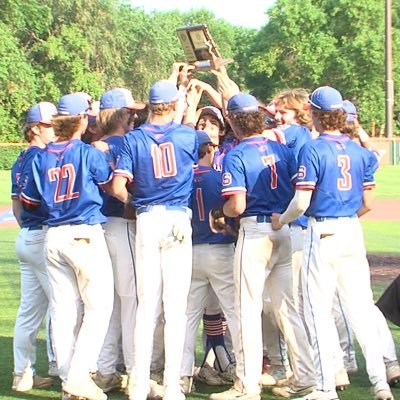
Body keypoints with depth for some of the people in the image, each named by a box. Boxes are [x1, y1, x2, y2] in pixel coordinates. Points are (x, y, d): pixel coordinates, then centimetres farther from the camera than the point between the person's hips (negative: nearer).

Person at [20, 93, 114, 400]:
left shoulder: (41, 158, 6)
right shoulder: (89, 153, -8)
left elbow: (28, 201, 12)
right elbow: (109, 184, 6)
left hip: (54, 236, 5)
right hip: (86, 235, -5)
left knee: (63, 309, 8)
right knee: (99, 306, -1)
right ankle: (79, 375, -10)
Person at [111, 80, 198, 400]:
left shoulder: (134, 139, 1)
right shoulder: (187, 136, 1)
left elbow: (117, 187, -5)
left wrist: (136, 203, 13)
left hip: (146, 221, 1)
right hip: (178, 221, -1)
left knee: (147, 303, 5)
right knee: (176, 304, -1)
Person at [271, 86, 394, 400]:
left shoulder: (312, 150, -10)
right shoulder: (360, 151, 6)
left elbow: (301, 203, -15)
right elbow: (367, 203, 9)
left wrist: (281, 220, 4)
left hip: (323, 233, -5)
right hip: (353, 233, 5)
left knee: (319, 313, 2)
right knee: (361, 310, 8)